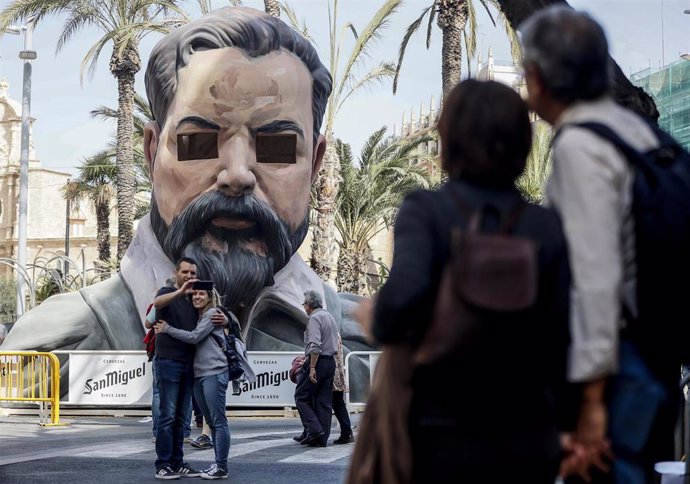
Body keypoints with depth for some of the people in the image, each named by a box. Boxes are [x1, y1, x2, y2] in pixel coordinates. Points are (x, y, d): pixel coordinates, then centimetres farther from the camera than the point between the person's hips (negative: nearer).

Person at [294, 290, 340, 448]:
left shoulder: (314, 318, -11)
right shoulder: (330, 317, 18)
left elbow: (315, 345, -20)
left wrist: (312, 368, -22)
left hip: (317, 362, -9)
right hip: (331, 361, 9)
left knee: (301, 396, 0)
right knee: (325, 401, 7)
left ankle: (314, 430, -12)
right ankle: (322, 439, 6)